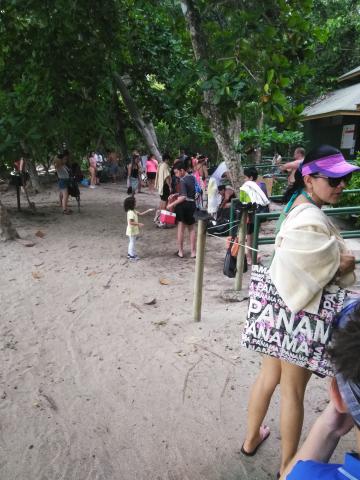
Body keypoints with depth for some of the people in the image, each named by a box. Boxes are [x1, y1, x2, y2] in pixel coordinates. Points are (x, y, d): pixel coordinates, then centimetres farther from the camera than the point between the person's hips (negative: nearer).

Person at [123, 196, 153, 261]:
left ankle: (130, 254, 31)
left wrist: (148, 210, 7)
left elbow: (140, 213, 12)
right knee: (132, 243, 1)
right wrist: (138, 224, -27)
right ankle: (132, 256, 12)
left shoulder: (133, 211, 6)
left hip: (134, 230, 10)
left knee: (132, 242, 20)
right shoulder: (130, 212, -25)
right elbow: (130, 222, -30)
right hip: (132, 231, -10)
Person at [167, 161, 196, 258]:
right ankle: (193, 252, 16)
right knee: (192, 229, 13)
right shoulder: (192, 178, 6)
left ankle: (180, 252, 12)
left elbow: (183, 197, -26)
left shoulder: (183, 180, -18)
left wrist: (172, 204, -24)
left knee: (181, 228, 5)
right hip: (192, 204, 7)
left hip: (183, 205, -7)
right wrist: (177, 194, 9)